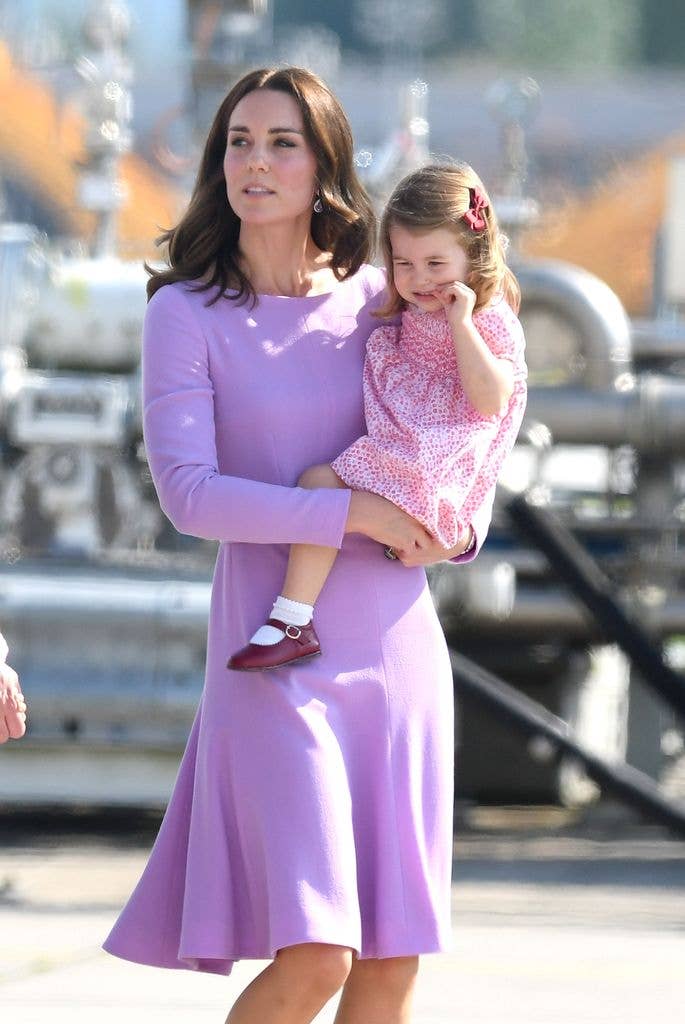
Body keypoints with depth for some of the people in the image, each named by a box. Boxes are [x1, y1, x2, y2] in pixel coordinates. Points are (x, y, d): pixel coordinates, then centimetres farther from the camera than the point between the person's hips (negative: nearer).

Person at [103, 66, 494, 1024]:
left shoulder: (383, 301, 8)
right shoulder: (186, 314, -2)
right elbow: (188, 492, -11)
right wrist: (351, 514, -15)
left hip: (397, 646, 4)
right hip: (278, 653, -4)